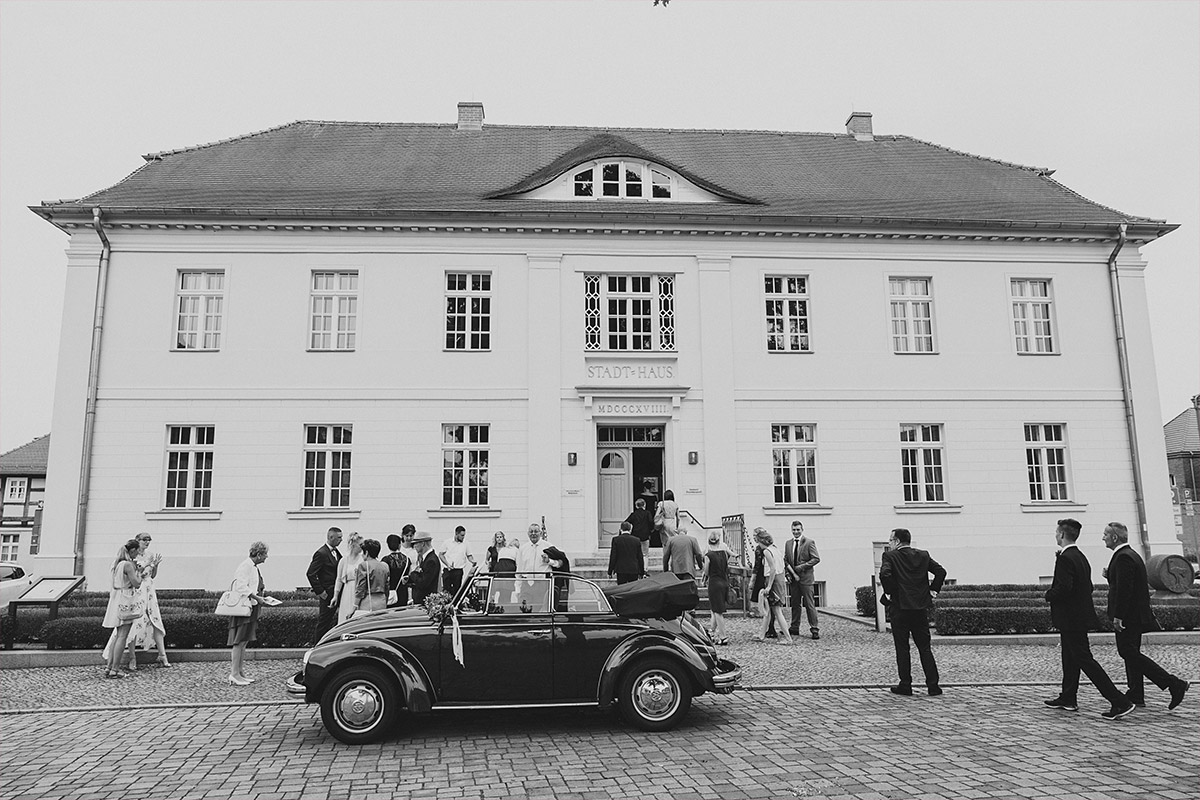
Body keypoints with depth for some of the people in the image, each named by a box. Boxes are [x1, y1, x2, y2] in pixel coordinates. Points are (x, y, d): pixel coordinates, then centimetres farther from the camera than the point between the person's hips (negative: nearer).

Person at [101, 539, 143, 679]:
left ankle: (108, 667, 16)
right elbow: (136, 583, -15)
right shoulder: (128, 564, -15)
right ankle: (114, 669, -2)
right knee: (122, 636, -3)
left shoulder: (117, 563, 12)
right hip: (126, 601, -9)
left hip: (116, 600, 9)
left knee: (117, 635, 16)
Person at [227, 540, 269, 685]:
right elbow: (240, 587, -23)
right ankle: (234, 674, -4)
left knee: (244, 641, 12)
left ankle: (239, 672, 17)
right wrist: (256, 597, -21)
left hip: (252, 608, 10)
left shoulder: (255, 567, 17)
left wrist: (260, 598, 12)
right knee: (239, 641, -7)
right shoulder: (245, 566, -13)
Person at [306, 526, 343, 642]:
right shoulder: (321, 553, -15)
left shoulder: (336, 552, 12)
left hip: (337, 593, 8)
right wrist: (320, 591, -16)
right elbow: (310, 574, -18)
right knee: (324, 622, 0)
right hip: (327, 594, -8)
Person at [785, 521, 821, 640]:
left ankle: (815, 629, -1)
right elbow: (785, 560, 15)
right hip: (793, 578, 5)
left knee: (809, 604, -5)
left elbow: (816, 559, -8)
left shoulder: (809, 542, -4)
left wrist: (802, 567, -14)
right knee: (795, 604, 10)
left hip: (805, 577, -5)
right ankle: (794, 628, 18)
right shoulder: (788, 543, 12)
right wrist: (788, 573, 2)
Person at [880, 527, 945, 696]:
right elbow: (941, 571, 1)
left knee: (902, 648, 4)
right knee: (925, 647, 10)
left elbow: (884, 574, -22)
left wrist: (889, 592, -9)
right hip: (921, 607, 4)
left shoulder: (891, 556, -6)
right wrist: (933, 590, 8)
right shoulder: (923, 555, 8)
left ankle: (905, 685, 6)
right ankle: (933, 685, 8)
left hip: (900, 607, -4)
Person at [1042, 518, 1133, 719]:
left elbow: (1064, 589, -29)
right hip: (1080, 616, 11)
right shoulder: (1081, 557, 11)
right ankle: (1068, 698, 28)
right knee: (1070, 659, 19)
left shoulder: (1065, 558, -20)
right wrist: (1054, 593, 14)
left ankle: (1119, 702, -6)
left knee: (1085, 660, -6)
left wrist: (1049, 594, -9)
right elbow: (1087, 587, 16)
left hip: (1071, 619, -10)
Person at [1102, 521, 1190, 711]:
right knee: (1131, 653, 13)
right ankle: (1136, 696, 17)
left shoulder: (1123, 558, -18)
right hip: (1135, 615, 11)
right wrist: (1110, 576, 9)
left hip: (1128, 616, -11)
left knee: (1129, 653, -9)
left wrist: (1118, 616, -23)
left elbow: (1124, 589, -24)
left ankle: (1173, 684, -10)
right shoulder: (1131, 554, 15)